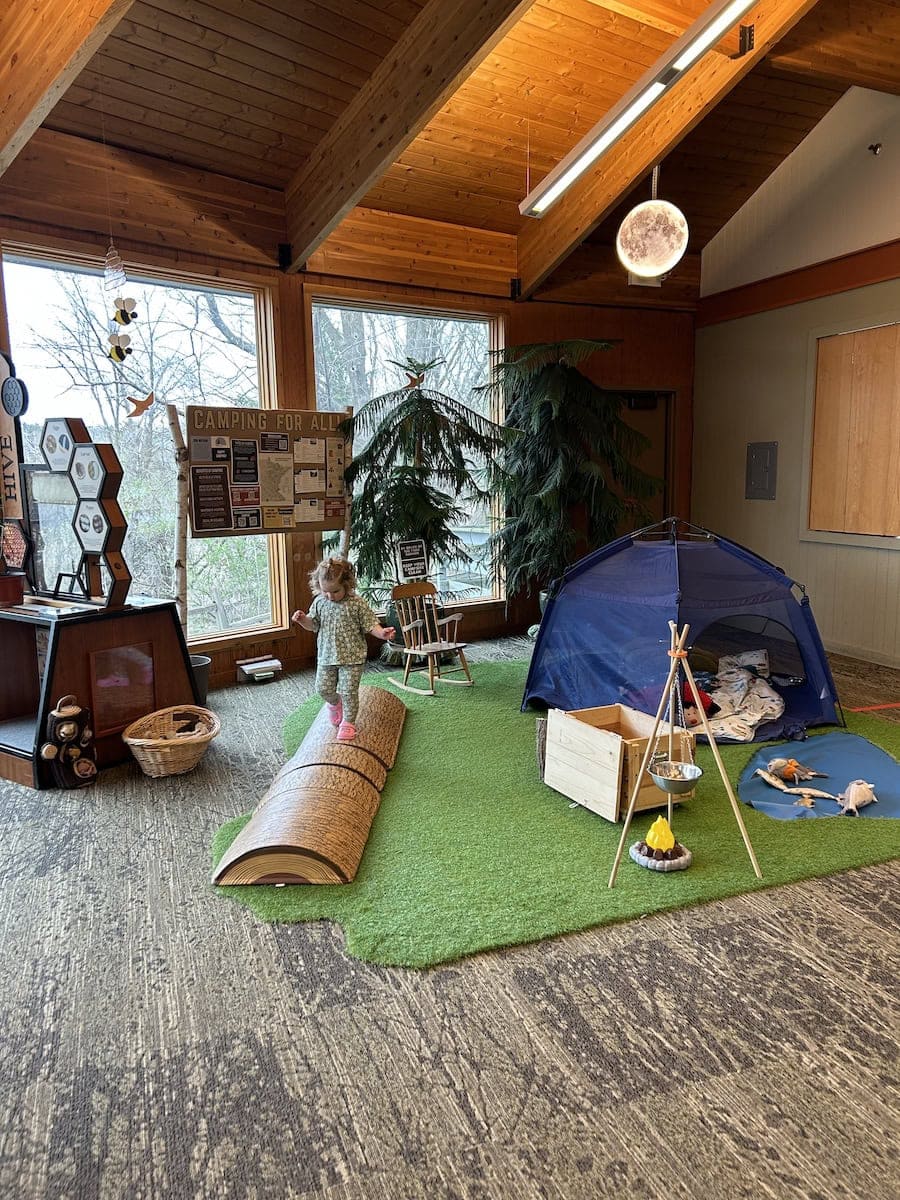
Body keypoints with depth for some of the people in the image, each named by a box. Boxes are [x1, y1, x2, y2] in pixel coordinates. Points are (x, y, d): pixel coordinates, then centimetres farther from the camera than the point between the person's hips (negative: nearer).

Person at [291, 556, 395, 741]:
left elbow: (370, 624, -9)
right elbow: (313, 625, 10)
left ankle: (348, 722, 19)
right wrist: (302, 619, -11)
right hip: (326, 655, 4)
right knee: (323, 688, 9)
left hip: (351, 656, -4)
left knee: (349, 691, 0)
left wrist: (382, 633, -28)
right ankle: (334, 703, 42)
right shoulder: (319, 602, 0)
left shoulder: (356, 603, -12)